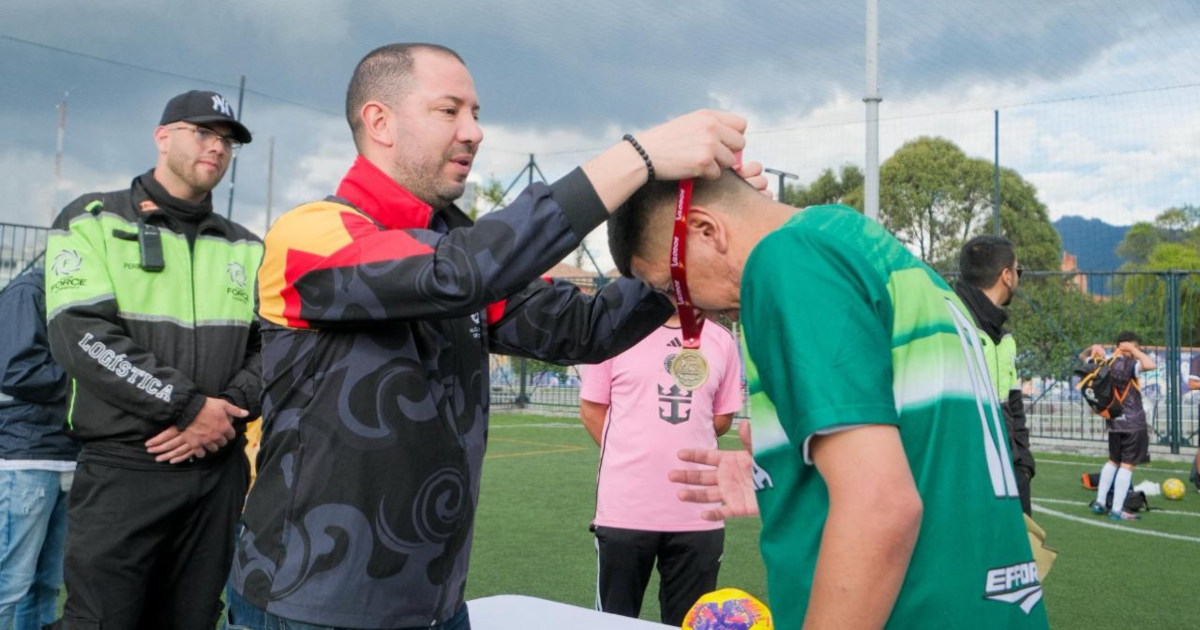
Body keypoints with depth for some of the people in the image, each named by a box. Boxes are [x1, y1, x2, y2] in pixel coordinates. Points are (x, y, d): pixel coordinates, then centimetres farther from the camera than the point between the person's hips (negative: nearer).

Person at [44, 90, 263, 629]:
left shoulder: (246, 249, 13)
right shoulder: (93, 220, 1)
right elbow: (81, 335, -12)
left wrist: (230, 409, -11)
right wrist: (187, 405, -16)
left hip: (219, 469, 4)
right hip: (122, 468, -4)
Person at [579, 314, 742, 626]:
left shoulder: (721, 340, 7)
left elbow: (723, 419, 14)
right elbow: (591, 409, 4)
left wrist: (680, 443, 5)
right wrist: (635, 453, 3)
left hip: (698, 513, 2)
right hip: (625, 509, -2)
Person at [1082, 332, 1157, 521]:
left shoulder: (1104, 363, 4)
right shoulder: (1127, 364, -17)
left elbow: (1083, 356, 21)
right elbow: (1151, 365, -32)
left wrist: (1094, 349, 0)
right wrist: (1133, 350, -18)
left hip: (1113, 420, 7)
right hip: (1132, 422, -7)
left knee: (1113, 460, 21)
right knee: (1127, 465, -2)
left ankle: (1099, 502, 21)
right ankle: (1116, 510, -3)